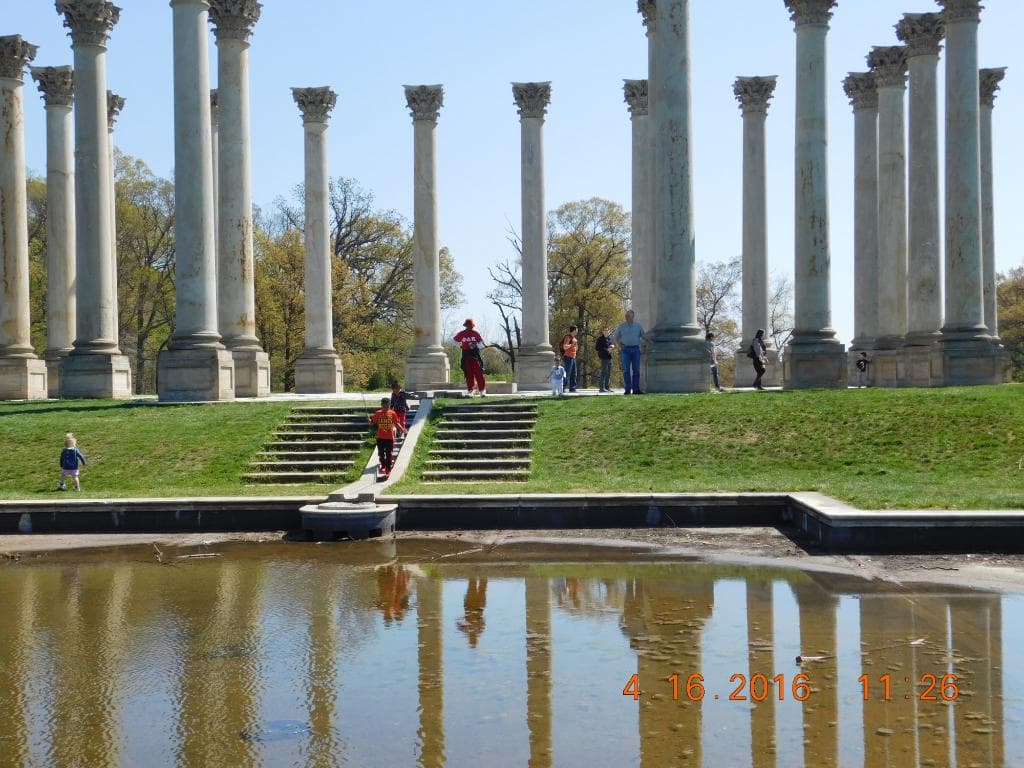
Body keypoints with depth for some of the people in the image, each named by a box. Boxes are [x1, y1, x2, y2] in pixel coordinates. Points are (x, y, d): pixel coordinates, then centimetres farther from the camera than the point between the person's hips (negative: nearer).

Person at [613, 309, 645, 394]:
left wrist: (639, 344, 6)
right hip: (625, 350, -1)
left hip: (635, 349, 1)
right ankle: (628, 390, -7)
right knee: (626, 370, -7)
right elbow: (616, 338, 16)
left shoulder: (638, 326, 10)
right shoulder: (621, 326, 8)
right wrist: (620, 346, 4)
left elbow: (643, 337, 20)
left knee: (636, 370, 1)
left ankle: (636, 389, 4)